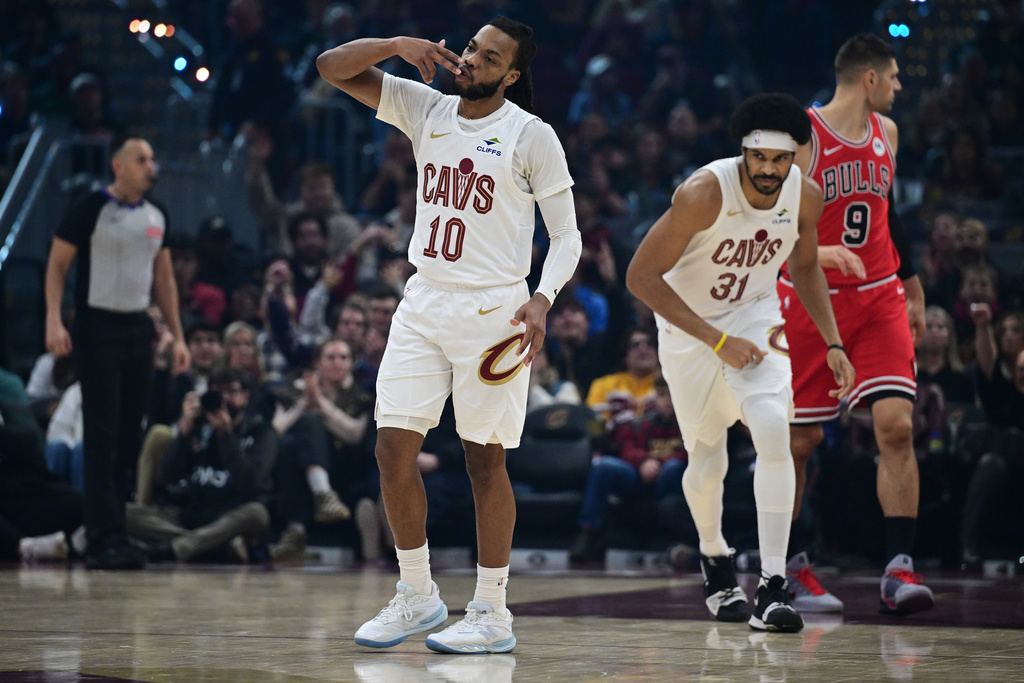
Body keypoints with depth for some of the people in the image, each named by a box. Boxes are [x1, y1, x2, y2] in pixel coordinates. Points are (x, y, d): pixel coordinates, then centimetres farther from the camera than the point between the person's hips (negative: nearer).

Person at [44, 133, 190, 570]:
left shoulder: (156, 217, 10)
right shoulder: (91, 209, -8)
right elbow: (57, 264, -8)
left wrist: (178, 337, 13)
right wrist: (54, 321, -20)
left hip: (139, 329, 6)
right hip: (98, 327, -6)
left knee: (130, 437, 6)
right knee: (102, 439, -9)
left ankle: (99, 537, 15)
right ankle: (106, 542, -9)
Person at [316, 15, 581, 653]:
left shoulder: (532, 135, -5)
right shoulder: (426, 109, 7)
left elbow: (567, 235, -3)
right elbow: (333, 67, 4)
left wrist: (541, 301, -19)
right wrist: (397, 44, -11)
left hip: (492, 312, -5)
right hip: (424, 305, 5)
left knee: (485, 460, -1)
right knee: (394, 448, 0)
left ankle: (492, 615, 6)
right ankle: (417, 595, 15)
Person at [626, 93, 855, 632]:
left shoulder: (805, 198, -13)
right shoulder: (703, 194, -28)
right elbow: (641, 276, -25)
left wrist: (832, 343, 0)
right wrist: (717, 341, -26)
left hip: (754, 317, 2)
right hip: (689, 326, -2)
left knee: (773, 432, -21)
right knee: (707, 461, 4)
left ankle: (772, 586, -20)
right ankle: (714, 556, 37)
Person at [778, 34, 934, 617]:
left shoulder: (885, 132, 9)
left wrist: (913, 288, 25)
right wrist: (816, 251, -32)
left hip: (878, 297, 5)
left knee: (897, 425, -12)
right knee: (800, 439, 3)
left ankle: (900, 570, -13)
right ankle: (790, 566, 21)